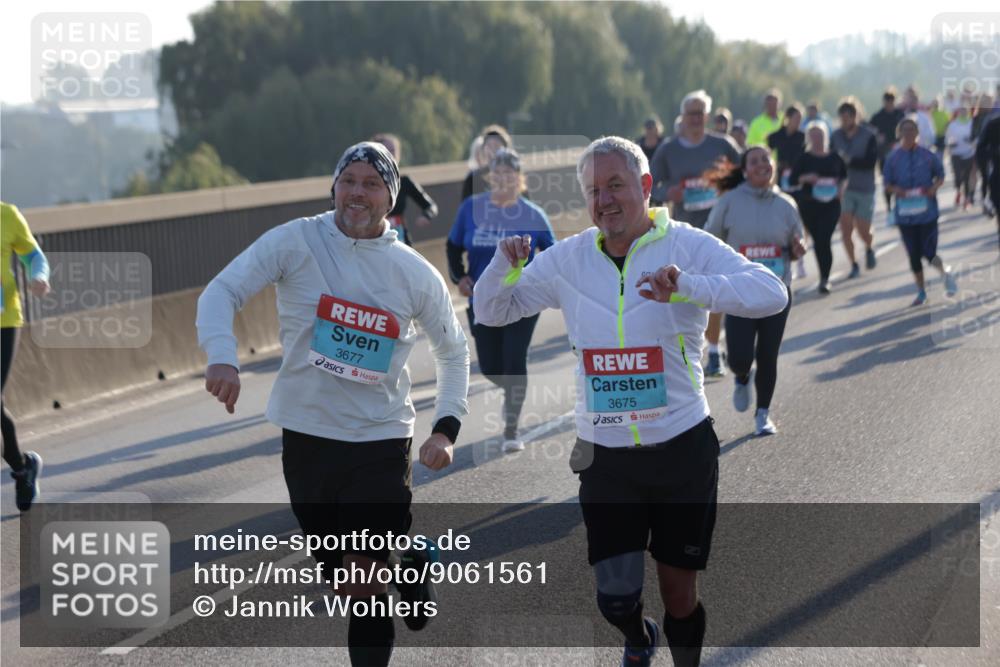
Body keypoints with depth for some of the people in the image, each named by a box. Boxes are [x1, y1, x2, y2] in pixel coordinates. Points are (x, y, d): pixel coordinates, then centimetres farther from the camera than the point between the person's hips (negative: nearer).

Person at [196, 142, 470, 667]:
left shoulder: (416, 273, 0)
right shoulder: (296, 242, -5)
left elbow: (453, 352, 14)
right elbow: (222, 292, -11)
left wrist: (445, 428, 3)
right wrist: (222, 357, -30)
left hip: (381, 442, -1)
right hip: (307, 437, 1)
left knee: (360, 579, -14)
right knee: (340, 575, 13)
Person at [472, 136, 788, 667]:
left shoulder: (688, 246, -10)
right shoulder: (567, 259, 1)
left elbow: (771, 294, -22)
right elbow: (491, 313, 9)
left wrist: (689, 286, -38)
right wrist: (505, 265, -13)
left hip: (683, 448, -2)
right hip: (605, 454, 2)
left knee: (679, 593, 7)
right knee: (615, 598, 1)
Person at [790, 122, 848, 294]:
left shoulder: (834, 158, 4)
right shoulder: (804, 159, 0)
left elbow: (844, 175, 20)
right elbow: (792, 180, -4)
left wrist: (840, 188, 2)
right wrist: (805, 178, -21)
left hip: (831, 204, -1)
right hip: (809, 204, 1)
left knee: (824, 240, -13)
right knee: (818, 241, 8)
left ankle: (825, 279, -12)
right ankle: (824, 276, 25)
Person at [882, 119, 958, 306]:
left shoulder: (928, 155, -3)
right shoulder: (893, 158, -1)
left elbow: (940, 175, 7)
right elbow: (888, 183, 5)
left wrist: (934, 188, -13)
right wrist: (897, 190, -16)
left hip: (927, 211, -2)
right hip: (905, 212, 2)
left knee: (928, 252, -8)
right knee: (913, 255, 7)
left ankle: (945, 272, 24)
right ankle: (921, 292, 22)